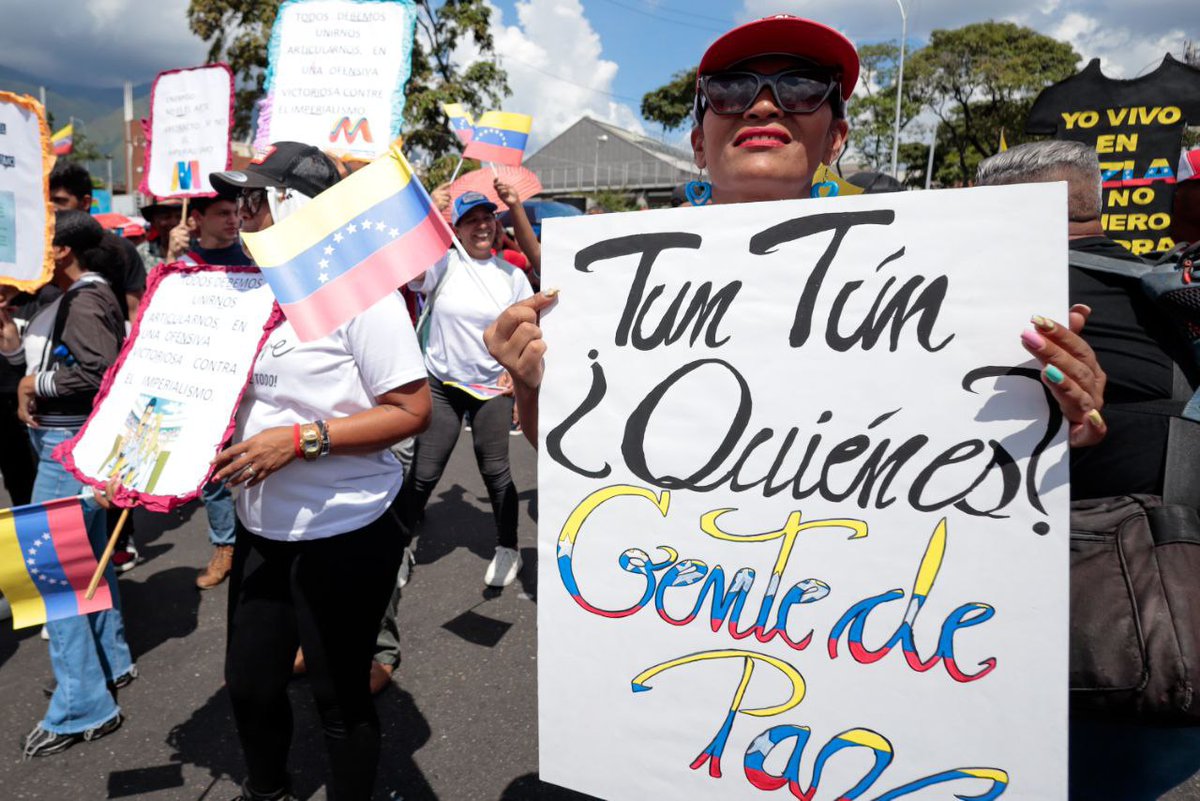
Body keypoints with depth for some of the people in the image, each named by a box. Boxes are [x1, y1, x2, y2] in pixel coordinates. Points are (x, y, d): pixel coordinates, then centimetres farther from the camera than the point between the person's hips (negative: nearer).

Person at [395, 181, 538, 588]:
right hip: (442, 385, -1)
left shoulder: (512, 275, 3)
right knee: (423, 473, 1)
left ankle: (507, 549, 25)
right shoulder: (443, 264, -3)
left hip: (492, 388, 1)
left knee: (495, 471, 7)